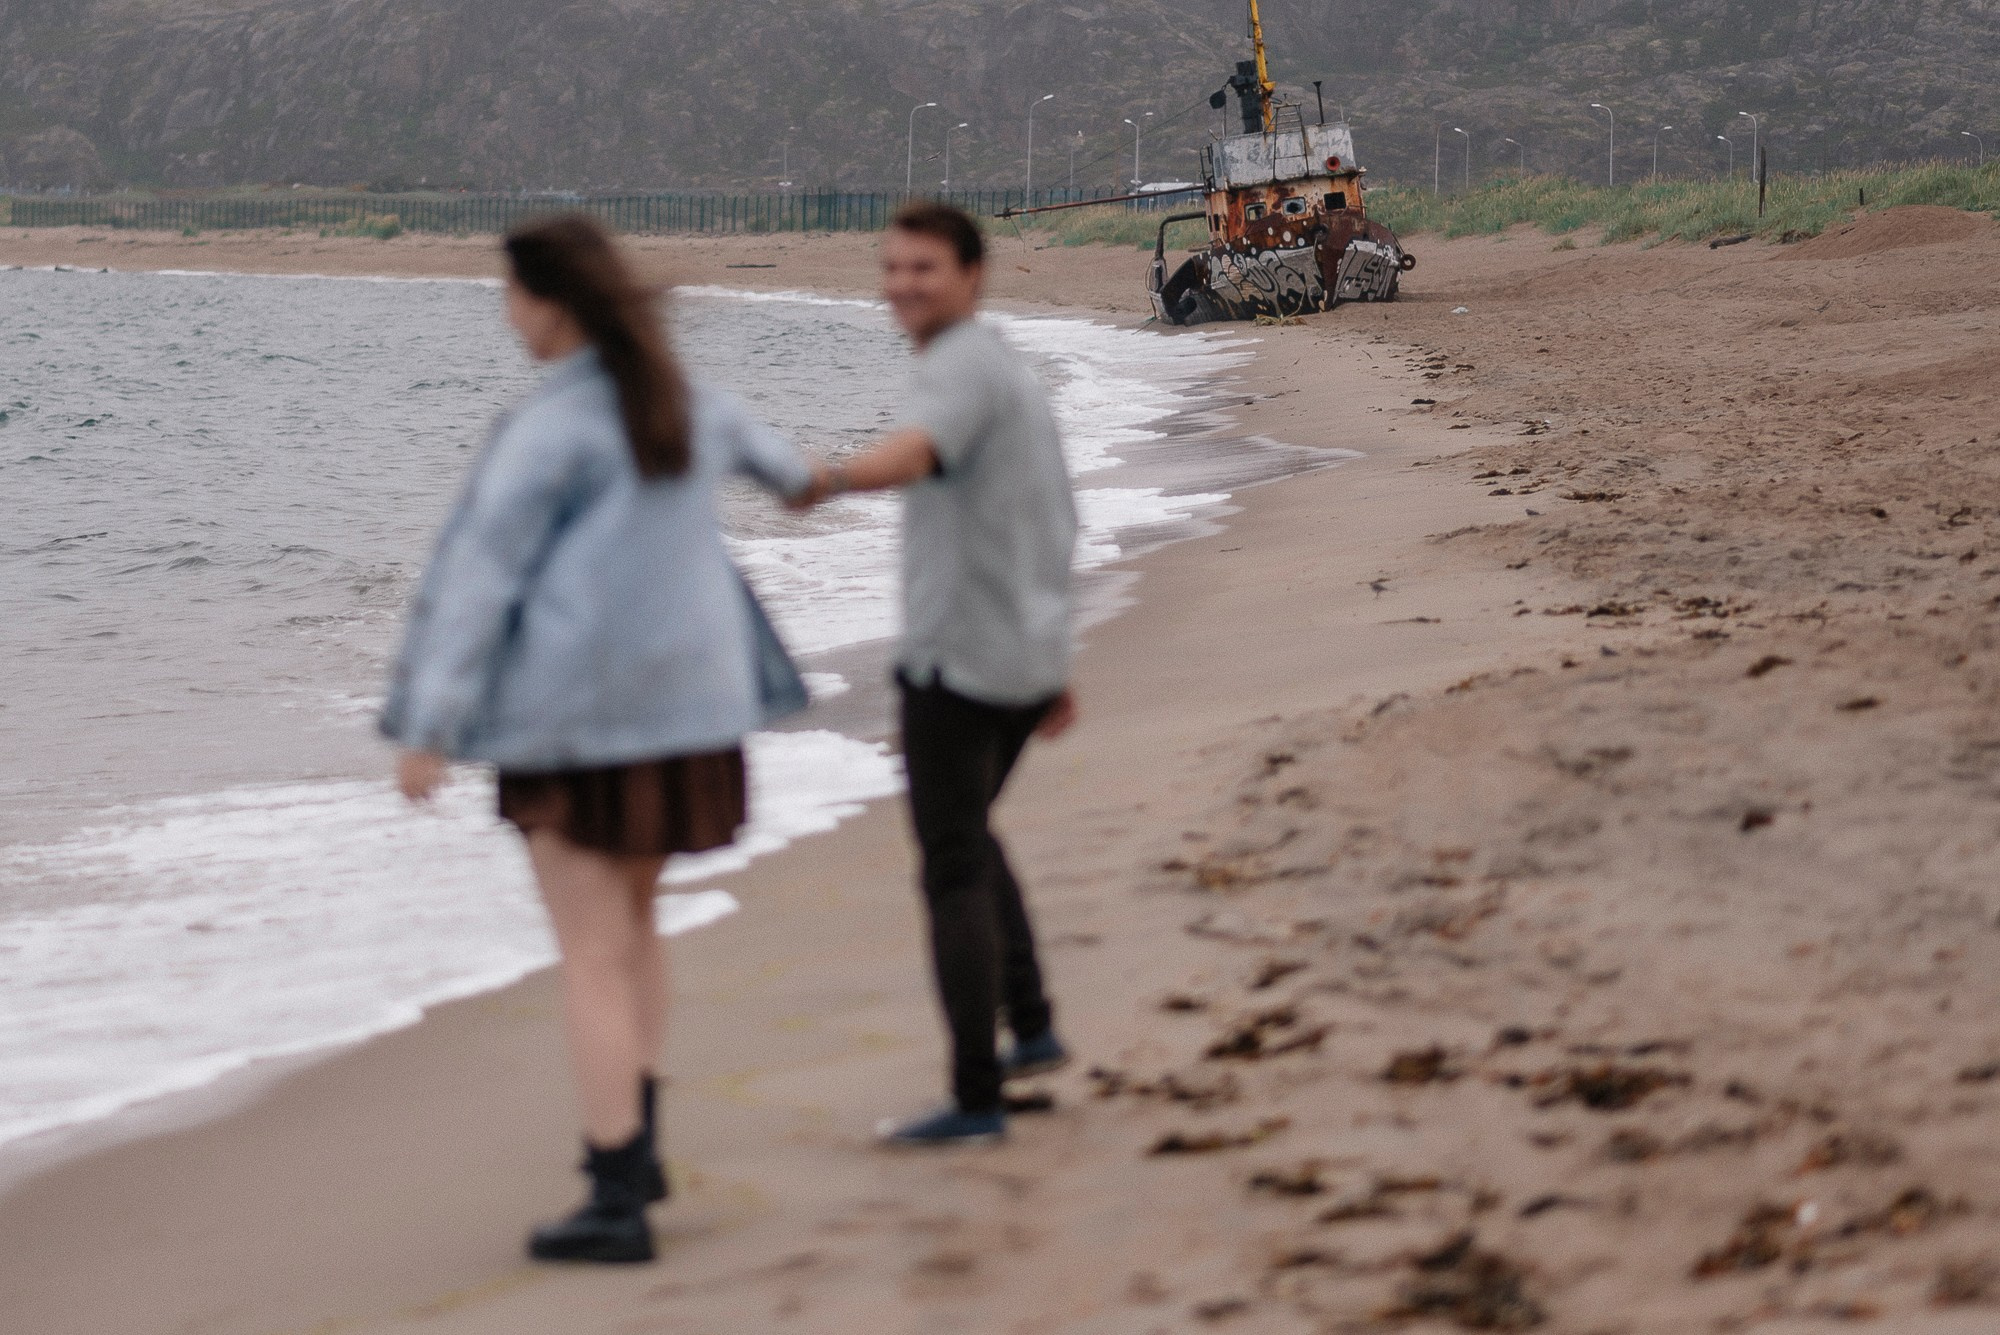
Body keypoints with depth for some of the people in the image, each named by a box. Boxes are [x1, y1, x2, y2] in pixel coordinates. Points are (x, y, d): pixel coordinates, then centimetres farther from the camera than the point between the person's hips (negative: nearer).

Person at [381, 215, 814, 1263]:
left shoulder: (552, 428, -15)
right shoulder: (681, 400, 8)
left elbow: (482, 577, -18)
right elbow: (735, 435, 33)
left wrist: (428, 730, -18)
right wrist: (793, 476, 57)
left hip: (577, 713, -7)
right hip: (682, 702, 8)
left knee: (592, 955, -4)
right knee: (631, 922, 24)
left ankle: (618, 1201, -5)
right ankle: (634, 1144, 26)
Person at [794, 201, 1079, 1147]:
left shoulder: (963, 367, -13)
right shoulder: (1017, 375, 18)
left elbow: (915, 450, -36)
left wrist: (832, 481, -53)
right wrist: (1056, 667, 28)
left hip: (956, 659, -10)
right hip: (1025, 652, 10)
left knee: (955, 875, -5)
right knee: (967, 833, 28)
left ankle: (976, 1097, -5)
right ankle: (1030, 1024, 27)